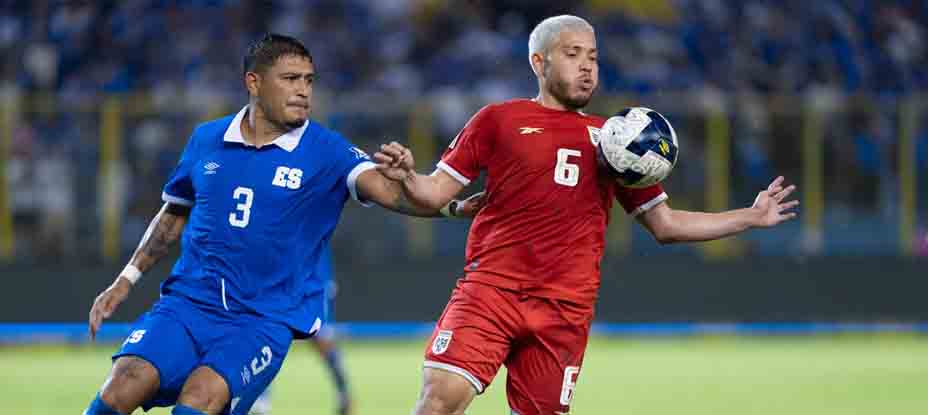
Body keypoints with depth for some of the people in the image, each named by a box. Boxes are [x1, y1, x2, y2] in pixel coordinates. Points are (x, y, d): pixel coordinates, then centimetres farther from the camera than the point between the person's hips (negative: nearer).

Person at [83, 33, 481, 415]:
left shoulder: (327, 152, -4)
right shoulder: (206, 140, 7)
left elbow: (388, 191, -20)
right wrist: (125, 281, 18)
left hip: (265, 319, -3)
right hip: (187, 301, 3)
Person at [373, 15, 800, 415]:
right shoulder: (498, 120, 9)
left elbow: (665, 224, 23)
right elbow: (435, 193, 7)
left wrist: (751, 217, 18)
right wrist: (407, 175, -15)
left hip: (565, 309, 3)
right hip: (491, 286, -3)